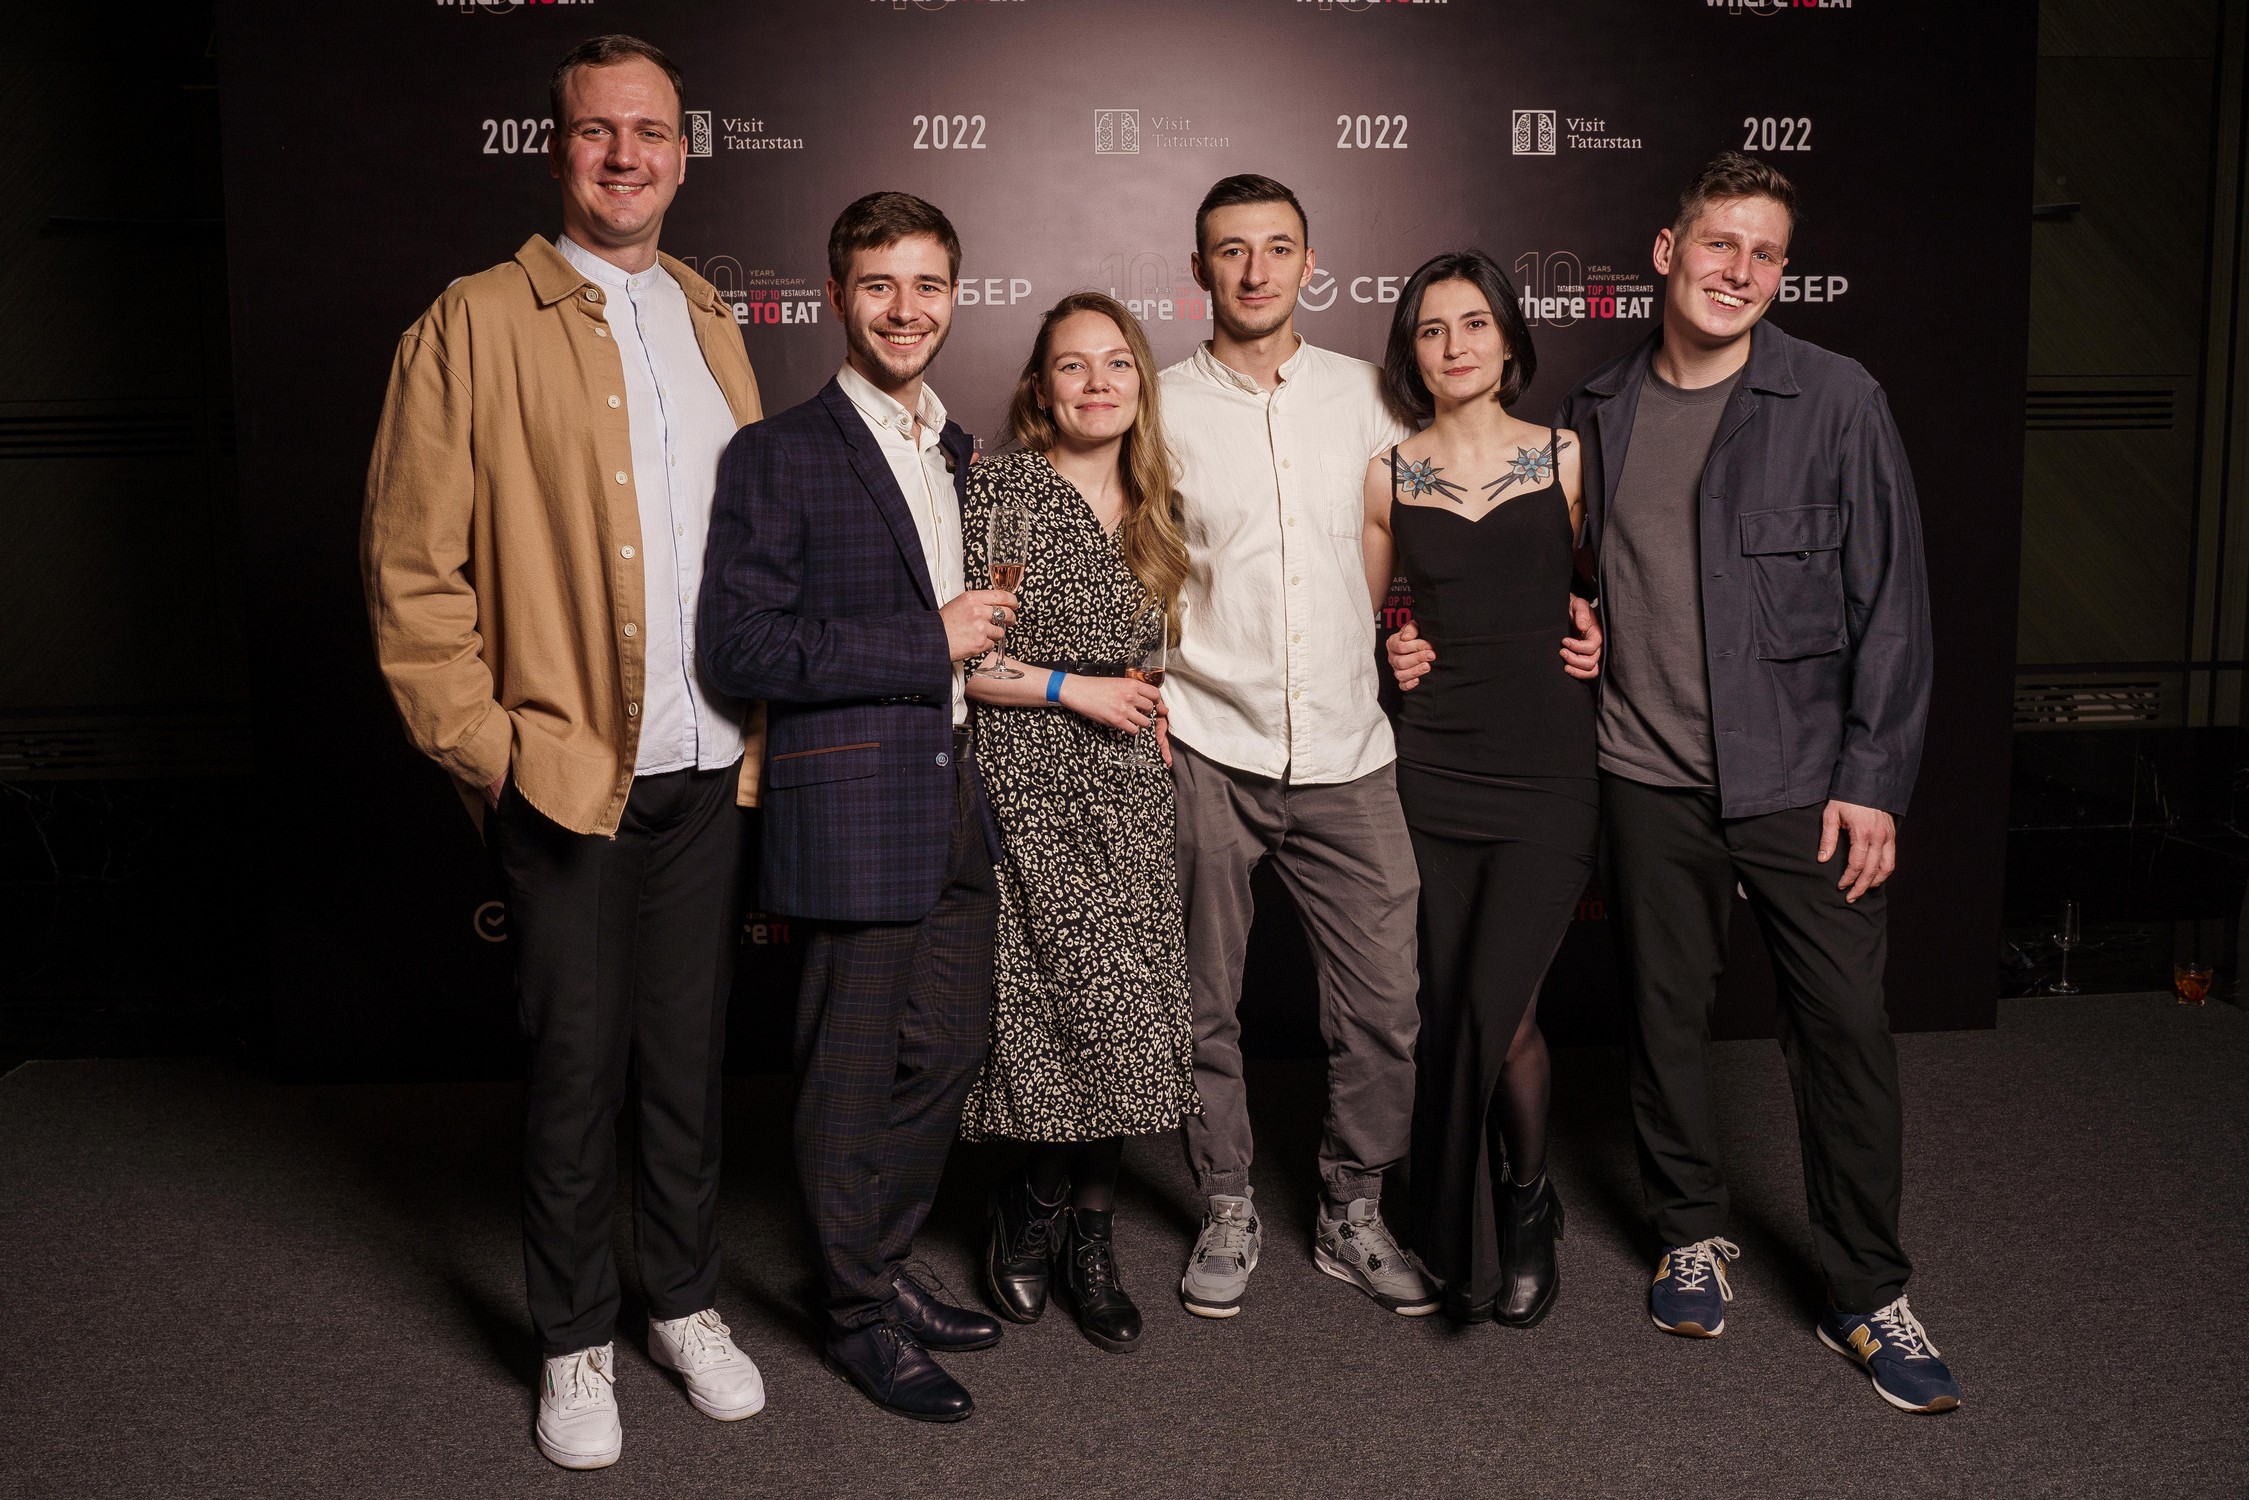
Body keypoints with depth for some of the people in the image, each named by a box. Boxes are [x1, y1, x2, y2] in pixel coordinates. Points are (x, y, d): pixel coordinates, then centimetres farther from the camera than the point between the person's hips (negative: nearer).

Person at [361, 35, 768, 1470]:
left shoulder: (710, 321, 14)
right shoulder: (476, 324, -3)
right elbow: (411, 561, -5)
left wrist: (764, 718, 10)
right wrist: (477, 740, -10)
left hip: (710, 772, 4)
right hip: (565, 774, -4)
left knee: (691, 1053, 14)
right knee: (575, 1065, 7)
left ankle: (688, 1303, 32)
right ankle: (576, 1340, 26)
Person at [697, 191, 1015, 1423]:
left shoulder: (957, 453, 15)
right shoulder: (779, 457, -9)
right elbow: (738, 646, -18)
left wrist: (989, 625, 10)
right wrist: (929, 642, -17)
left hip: (954, 795, 8)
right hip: (852, 806, -7)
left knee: (945, 1048, 15)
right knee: (855, 1069, 4)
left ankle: (886, 1269, 34)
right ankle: (859, 1316, 22)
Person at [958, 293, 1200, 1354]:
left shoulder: (1154, 508, 12)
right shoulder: (998, 488, -7)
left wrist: (1157, 707, 8)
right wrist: (1072, 688, -10)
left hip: (1131, 789, 6)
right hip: (1031, 788, -5)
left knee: (1126, 1027, 3)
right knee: (1095, 1012, -8)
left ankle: (1081, 1237, 21)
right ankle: (1036, 1210, 18)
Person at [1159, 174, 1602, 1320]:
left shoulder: (1364, 397, 8)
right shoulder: (1162, 406, 3)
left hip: (1347, 752, 2)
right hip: (1205, 750, -1)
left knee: (1382, 1002, 3)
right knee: (1203, 1001, 7)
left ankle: (1352, 1212, 23)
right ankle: (1228, 1208, 27)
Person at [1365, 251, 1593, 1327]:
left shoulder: (1566, 459, 4)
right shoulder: (1388, 478, 7)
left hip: (1549, 766, -2)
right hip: (1434, 768, 2)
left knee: (1497, 1006, -12)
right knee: (1446, 1009, 7)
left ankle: (1526, 1201, 17)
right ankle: (1463, 1235, 27)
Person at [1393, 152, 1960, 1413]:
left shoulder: (1836, 401, -3)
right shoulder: (1600, 415, 6)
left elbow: (1890, 601, -4)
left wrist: (1873, 778, -8)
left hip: (1805, 780, -2)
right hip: (1650, 782, 3)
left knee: (1847, 1026, 2)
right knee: (1667, 1015, 12)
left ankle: (1869, 1294, 19)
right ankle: (1695, 1235, 33)